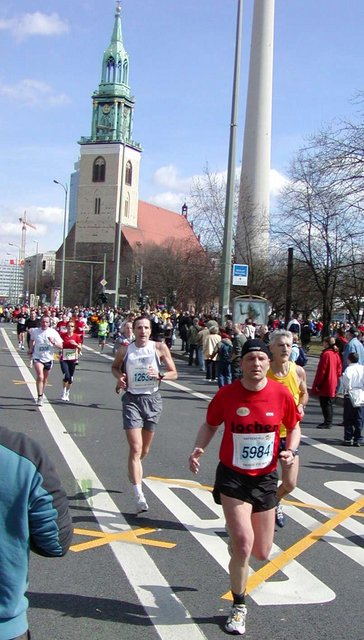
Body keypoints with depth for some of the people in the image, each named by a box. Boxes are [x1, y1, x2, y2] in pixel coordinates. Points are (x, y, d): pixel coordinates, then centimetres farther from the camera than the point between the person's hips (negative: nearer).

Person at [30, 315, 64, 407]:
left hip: (48, 358, 2)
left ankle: (41, 394, 35)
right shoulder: (35, 331, -4)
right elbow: (32, 340, 19)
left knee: (45, 379, 16)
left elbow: (60, 346, -8)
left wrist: (53, 342, -24)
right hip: (38, 358, -2)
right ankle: (40, 397, -15)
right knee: (40, 377, -19)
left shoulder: (53, 332, -8)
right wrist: (31, 351, 16)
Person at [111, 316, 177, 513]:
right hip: (132, 399, -1)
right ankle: (139, 496, -15)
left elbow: (173, 373, 1)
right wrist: (119, 377, -5)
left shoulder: (160, 347, -5)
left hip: (152, 399, 2)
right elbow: (114, 367, 17)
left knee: (144, 450, 17)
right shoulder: (124, 350, -3)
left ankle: (134, 472, 50)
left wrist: (159, 375, -19)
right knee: (135, 449, -13)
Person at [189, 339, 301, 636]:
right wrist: (199, 448, -13)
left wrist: (291, 450, -12)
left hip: (266, 478, 3)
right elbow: (210, 424, 4)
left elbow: (294, 427, 6)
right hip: (232, 477, -2)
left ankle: (235, 540, 48)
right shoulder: (226, 394, -12)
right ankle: (239, 606, 10)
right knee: (243, 543, -15)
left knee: (262, 553, 9)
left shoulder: (282, 394, -9)